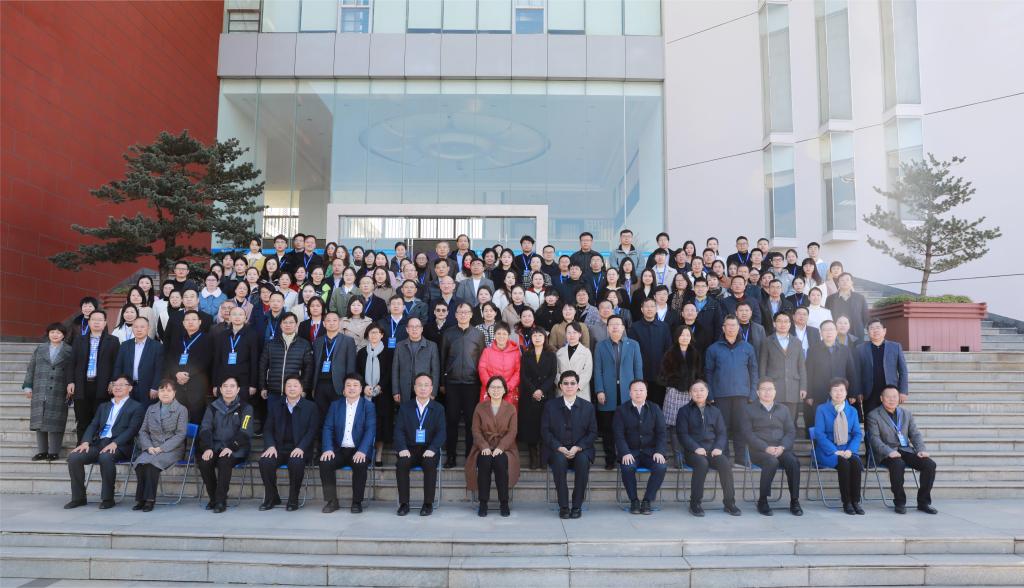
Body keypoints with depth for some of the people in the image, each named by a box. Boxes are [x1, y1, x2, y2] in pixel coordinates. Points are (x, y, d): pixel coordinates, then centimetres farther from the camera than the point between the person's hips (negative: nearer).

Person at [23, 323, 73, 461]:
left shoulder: (69, 351, 4)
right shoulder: (40, 349, 12)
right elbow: (31, 368, 12)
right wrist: (28, 386, 6)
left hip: (59, 393, -3)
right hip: (40, 392, 3)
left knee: (55, 422, -3)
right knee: (39, 421, 6)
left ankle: (54, 452, 4)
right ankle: (42, 451, 14)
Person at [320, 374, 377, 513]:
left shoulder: (368, 406, 1)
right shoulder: (335, 405, 11)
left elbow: (370, 430, -9)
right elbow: (328, 428, 3)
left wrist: (362, 451, -25)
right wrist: (328, 449, -15)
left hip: (359, 451, -3)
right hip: (339, 450, 3)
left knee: (360, 464, -32)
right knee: (324, 462, -25)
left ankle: (357, 502, -13)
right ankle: (331, 501, -8)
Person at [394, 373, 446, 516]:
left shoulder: (438, 409, 8)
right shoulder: (405, 407, 10)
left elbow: (441, 432, -2)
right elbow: (399, 430, 1)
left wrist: (432, 449, -20)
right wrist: (402, 448, -18)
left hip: (429, 449, -1)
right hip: (409, 449, 1)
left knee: (430, 464, -32)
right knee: (401, 464, -29)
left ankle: (428, 503, -18)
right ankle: (404, 503, -16)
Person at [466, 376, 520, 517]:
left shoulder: (511, 409, 8)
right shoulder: (480, 407, 10)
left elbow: (512, 433, -1)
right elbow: (476, 430, 2)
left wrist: (500, 448, -18)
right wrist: (484, 447, -16)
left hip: (504, 447, 0)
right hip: (484, 447, 1)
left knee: (500, 461, -33)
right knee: (485, 462, -32)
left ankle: (504, 502, -19)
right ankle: (483, 502, -21)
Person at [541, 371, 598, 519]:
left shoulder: (588, 407, 9)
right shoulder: (550, 406, 7)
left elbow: (593, 433, 5)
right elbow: (545, 431, 2)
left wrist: (577, 448, -12)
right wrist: (559, 447, -14)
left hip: (580, 450, 0)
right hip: (557, 450, 0)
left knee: (583, 460, -32)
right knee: (559, 460, -33)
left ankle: (577, 506, -21)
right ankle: (563, 506, -24)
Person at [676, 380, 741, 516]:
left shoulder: (715, 411, 19)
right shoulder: (684, 411, 9)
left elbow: (722, 433, 13)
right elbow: (682, 434, 0)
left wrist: (719, 448, -8)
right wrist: (696, 448, -16)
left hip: (713, 449, 3)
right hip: (693, 451, -3)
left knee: (725, 464, -28)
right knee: (702, 463, -34)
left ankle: (729, 503, -15)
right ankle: (695, 504, -24)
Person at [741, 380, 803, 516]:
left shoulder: (783, 409, 19)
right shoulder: (750, 409, 8)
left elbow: (791, 432, 11)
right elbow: (748, 434, -1)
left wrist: (782, 447, -9)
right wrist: (766, 448, -15)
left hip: (781, 448, 3)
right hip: (759, 450, -3)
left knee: (793, 461, -28)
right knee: (772, 462, -34)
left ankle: (794, 501, -18)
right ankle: (762, 501, -21)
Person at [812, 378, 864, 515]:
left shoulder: (852, 411, 13)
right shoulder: (822, 409, 2)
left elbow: (857, 434, 7)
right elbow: (819, 434, -6)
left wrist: (850, 450, -12)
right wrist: (835, 451, -17)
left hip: (847, 450, 3)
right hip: (828, 451, -3)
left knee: (855, 462, -30)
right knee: (843, 463, -32)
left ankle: (855, 501, -22)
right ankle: (846, 502, -22)